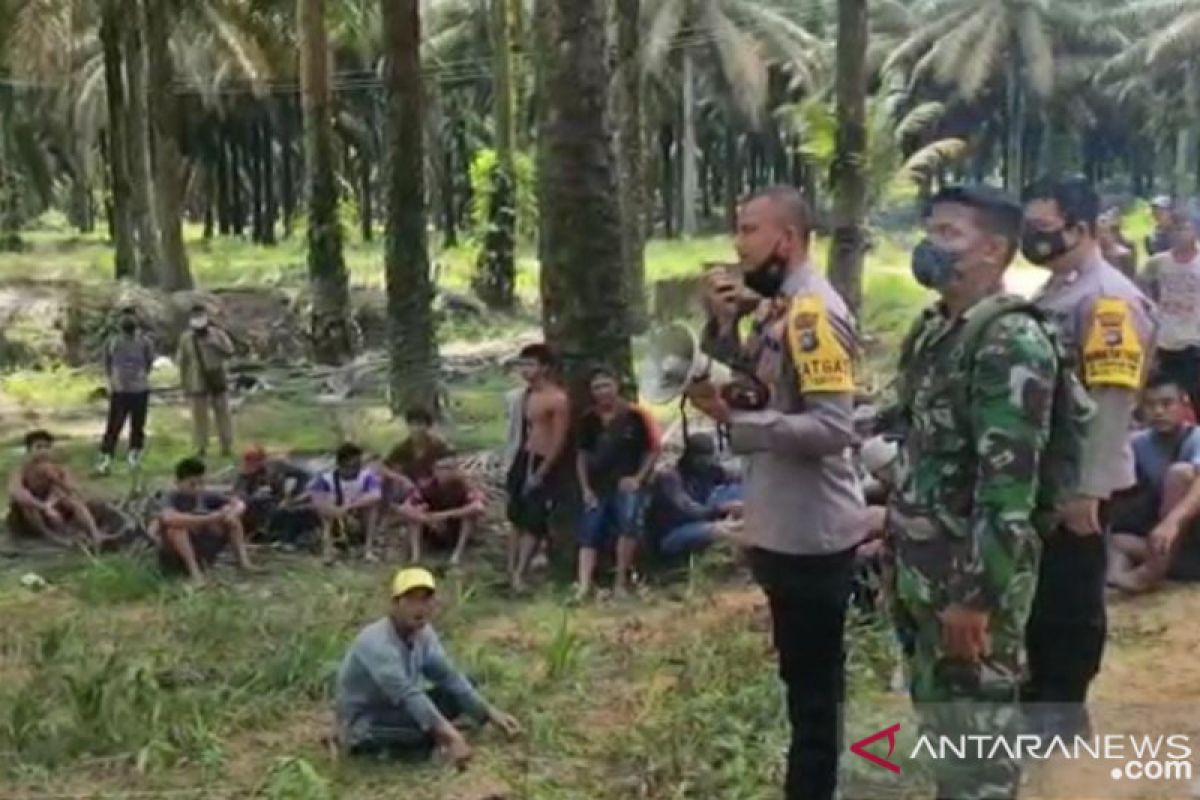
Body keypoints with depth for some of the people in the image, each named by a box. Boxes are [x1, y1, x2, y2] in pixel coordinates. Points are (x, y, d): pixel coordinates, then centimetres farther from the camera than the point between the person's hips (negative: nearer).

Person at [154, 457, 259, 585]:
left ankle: (244, 562, -12)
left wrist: (232, 514, -23)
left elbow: (239, 504, 1)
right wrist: (207, 519, -42)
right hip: (175, 559, -5)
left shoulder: (205, 496, -2)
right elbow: (168, 518, -42)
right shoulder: (173, 498, -18)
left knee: (231, 517, -3)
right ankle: (194, 571, -33)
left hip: (201, 554, 6)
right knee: (175, 524, -33)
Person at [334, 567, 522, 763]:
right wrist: (451, 736, -49)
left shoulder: (423, 633, -4)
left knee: (457, 694, -3)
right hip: (362, 726, -8)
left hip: (395, 710, 8)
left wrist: (490, 713, -13)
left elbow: (450, 678, -2)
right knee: (429, 723, -31)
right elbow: (407, 694, -40)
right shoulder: (376, 642, -30)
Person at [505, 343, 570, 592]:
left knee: (534, 523, -4)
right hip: (523, 460, 8)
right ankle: (510, 571, 18)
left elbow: (559, 441, -17)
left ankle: (519, 576, -1)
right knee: (517, 519, 11)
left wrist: (541, 473, -17)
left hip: (545, 465, -8)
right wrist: (516, 465, 14)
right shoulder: (526, 394, 9)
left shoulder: (558, 399, -16)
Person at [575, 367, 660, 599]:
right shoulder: (588, 420, 5)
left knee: (629, 523, -25)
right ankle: (584, 586, -5)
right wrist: (585, 488, 3)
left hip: (626, 484, -4)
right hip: (597, 486, 4)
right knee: (590, 534, -3)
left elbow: (652, 451, 1)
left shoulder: (634, 416, -4)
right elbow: (582, 455, 11)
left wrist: (638, 478, -10)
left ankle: (621, 582, -13)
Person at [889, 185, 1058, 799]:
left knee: (976, 730, 2)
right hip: (921, 568, 9)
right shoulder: (932, 329, 10)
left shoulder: (1013, 344, -19)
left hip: (974, 574, -9)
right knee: (935, 708, 20)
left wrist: (977, 593, -24)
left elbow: (1010, 481, -23)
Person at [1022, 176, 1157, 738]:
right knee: (1032, 589, 19)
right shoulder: (1049, 293, 11)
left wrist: (1088, 490, -24)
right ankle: (1041, 689, 35)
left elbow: (1113, 401, -23)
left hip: (1075, 483, -9)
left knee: (1072, 596, 5)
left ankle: (1066, 706, 19)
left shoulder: (1109, 299, -18)